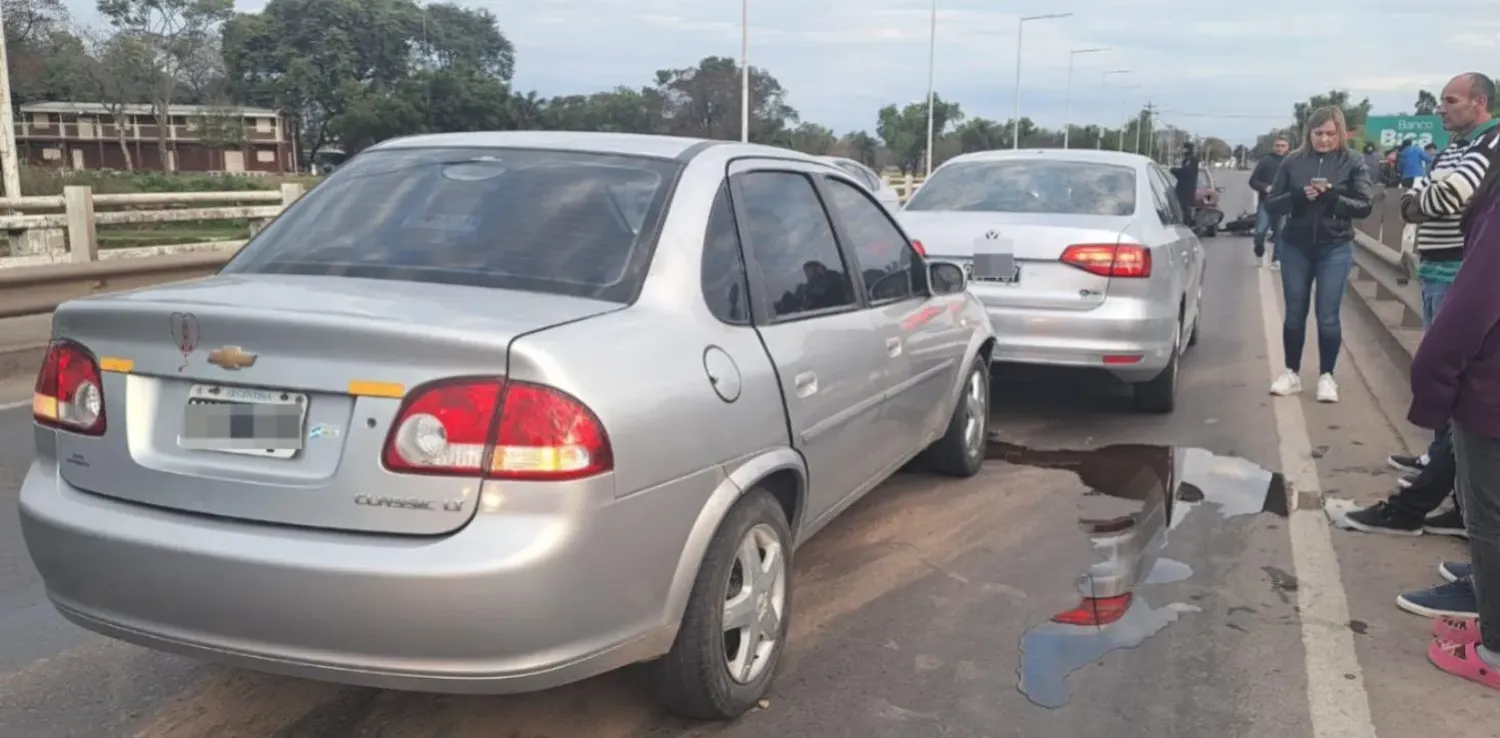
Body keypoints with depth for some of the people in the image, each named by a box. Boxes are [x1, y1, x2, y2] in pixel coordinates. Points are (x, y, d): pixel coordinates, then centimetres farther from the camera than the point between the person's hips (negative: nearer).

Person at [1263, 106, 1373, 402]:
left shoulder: (1352, 163, -2)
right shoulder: (1293, 162, 1)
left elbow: (1365, 206, -7)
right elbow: (1271, 204, 1)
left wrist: (1332, 196, -23)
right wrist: (1299, 196, -18)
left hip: (1335, 249, -2)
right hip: (1295, 247, 2)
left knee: (1328, 316, 0)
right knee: (1294, 314, 9)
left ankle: (1326, 376, 13)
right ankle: (1292, 373, 20)